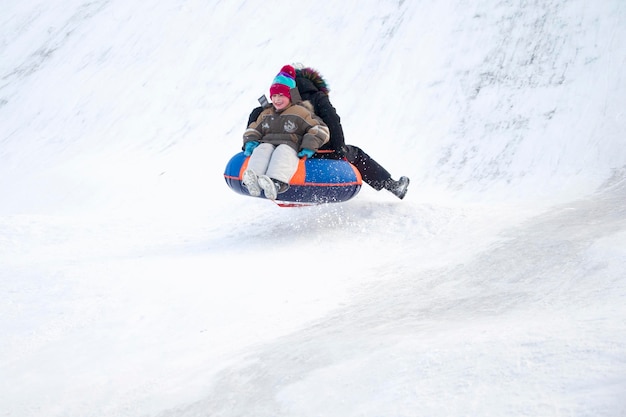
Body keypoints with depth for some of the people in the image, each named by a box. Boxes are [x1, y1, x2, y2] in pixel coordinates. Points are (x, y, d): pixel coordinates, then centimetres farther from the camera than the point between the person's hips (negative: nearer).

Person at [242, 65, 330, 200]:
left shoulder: (300, 112, 8)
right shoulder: (265, 114, 25)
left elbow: (320, 130, 2)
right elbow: (253, 130, 33)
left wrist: (309, 148, -13)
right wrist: (250, 142, 8)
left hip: (291, 146, -4)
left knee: (282, 152, -39)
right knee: (262, 149, -32)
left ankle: (276, 183, -71)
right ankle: (252, 180, -62)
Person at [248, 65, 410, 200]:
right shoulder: (318, 98, 2)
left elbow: (256, 114, 5)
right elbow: (333, 121, -14)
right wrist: (339, 149, -15)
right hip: (322, 156, -4)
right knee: (356, 155, 20)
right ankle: (392, 185, 23)